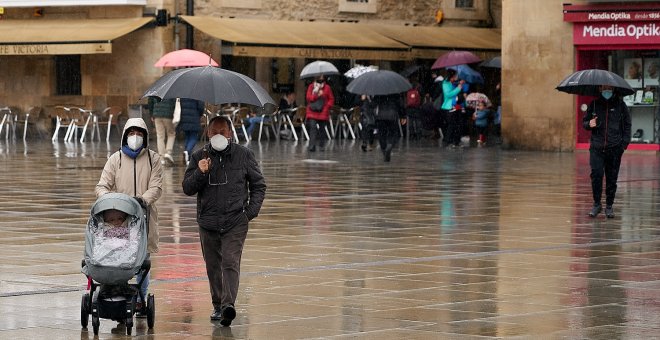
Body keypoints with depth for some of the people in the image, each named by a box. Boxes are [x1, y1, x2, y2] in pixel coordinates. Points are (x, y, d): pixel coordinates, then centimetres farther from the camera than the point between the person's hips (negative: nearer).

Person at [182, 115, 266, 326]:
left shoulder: (244, 155, 3)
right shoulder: (199, 157, 6)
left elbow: (258, 185, 11)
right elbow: (187, 189, 3)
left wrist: (251, 211, -2)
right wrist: (200, 173, -15)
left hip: (236, 221, -3)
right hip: (208, 221, 3)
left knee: (231, 262, -16)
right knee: (213, 266, 9)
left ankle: (228, 304, -28)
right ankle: (217, 305, 20)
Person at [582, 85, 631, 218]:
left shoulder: (620, 104, 4)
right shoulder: (594, 104, 8)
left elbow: (627, 125, 7)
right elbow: (584, 121, 17)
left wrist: (625, 143, -3)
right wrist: (589, 124, -7)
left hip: (614, 148, 0)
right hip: (597, 147, 0)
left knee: (612, 178, 3)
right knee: (596, 174, -13)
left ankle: (609, 206, 14)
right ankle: (596, 204, 0)